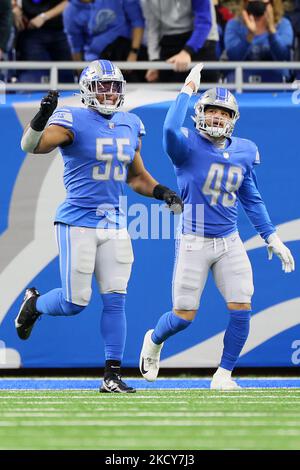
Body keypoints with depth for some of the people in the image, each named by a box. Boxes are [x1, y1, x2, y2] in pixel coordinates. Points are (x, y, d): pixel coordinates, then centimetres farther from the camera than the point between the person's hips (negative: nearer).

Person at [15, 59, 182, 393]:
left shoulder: (129, 126, 11)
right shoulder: (73, 121, -10)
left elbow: (136, 176, 23)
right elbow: (31, 146, -26)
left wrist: (162, 192, 6)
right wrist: (42, 117, -45)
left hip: (113, 224, 5)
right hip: (78, 223, -5)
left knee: (115, 300, 0)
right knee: (75, 302, -2)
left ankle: (112, 375, 5)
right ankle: (34, 303, 31)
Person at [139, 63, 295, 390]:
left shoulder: (243, 152, 5)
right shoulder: (188, 147, -11)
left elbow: (252, 201, 15)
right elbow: (171, 129, -36)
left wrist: (272, 238, 13)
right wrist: (188, 89, -28)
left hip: (230, 243, 4)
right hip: (194, 242, -4)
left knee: (241, 310, -6)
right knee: (183, 317, 0)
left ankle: (223, 375, 10)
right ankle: (154, 340, 34)